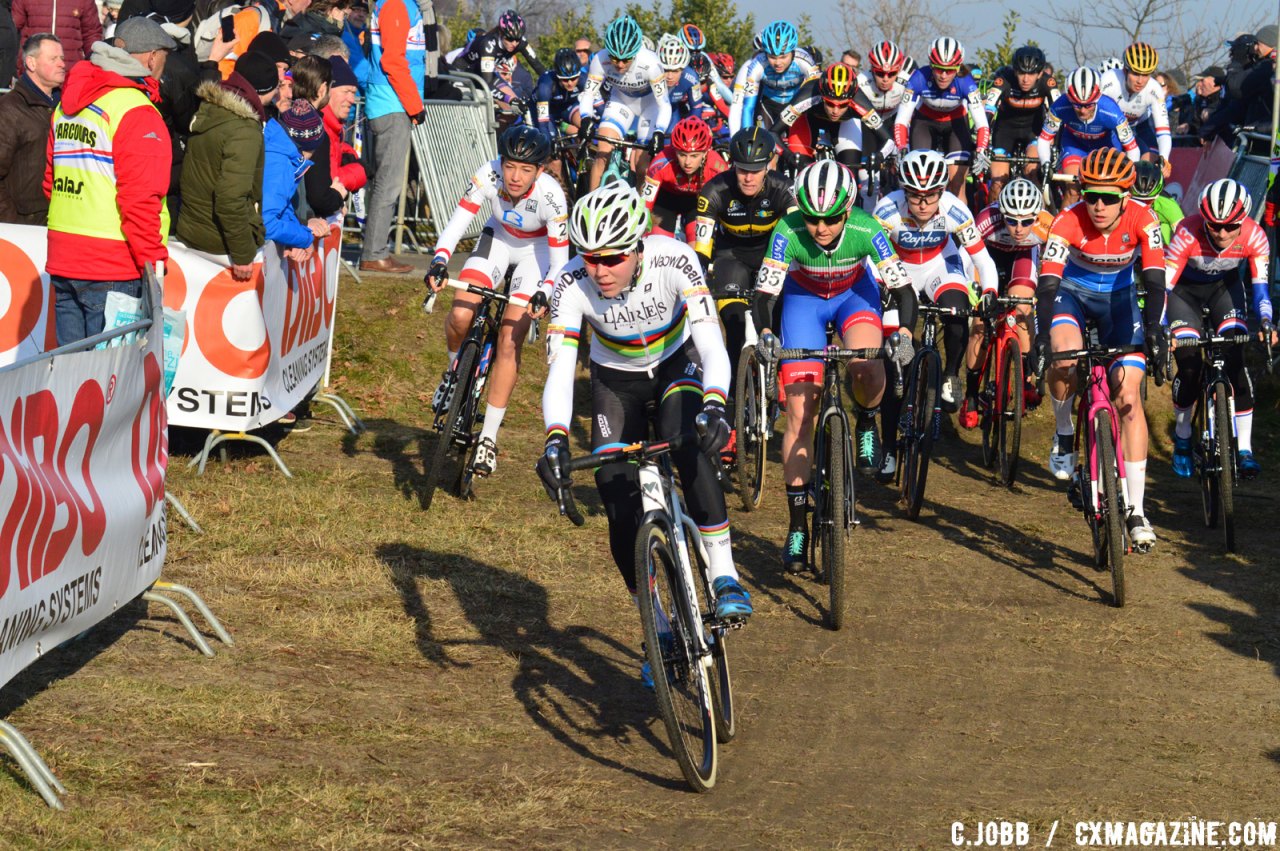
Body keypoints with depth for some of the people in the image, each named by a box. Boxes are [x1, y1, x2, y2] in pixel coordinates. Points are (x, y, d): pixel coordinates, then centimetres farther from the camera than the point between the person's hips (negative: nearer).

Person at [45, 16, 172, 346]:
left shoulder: (66, 105, 14)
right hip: (112, 269, -8)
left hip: (62, 259, 8)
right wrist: (153, 259, -14)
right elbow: (139, 199, -18)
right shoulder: (138, 112, -13)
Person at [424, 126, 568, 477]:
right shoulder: (488, 175, -28)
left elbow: (560, 260, -26)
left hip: (536, 252, -2)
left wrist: (544, 293, -44)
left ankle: (488, 437, -5)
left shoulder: (551, 196, -33)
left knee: (509, 342, -13)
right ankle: (455, 370, 14)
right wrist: (440, 260, -40)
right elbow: (457, 222, -23)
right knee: (460, 317, -21)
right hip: (498, 238, 2)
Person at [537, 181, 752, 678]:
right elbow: (560, 369, -34)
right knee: (620, 505, -9)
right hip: (615, 381, 2)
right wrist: (555, 440, -51)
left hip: (676, 365, -2)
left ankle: (724, 577, -26)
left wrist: (714, 407, -57)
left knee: (688, 447, -34)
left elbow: (711, 343, -39)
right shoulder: (572, 284, -29)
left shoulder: (673, 261, -32)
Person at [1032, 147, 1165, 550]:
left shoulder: (1142, 220, -25)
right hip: (1072, 293, -1)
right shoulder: (1069, 222, -28)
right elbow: (1047, 283, -35)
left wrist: (1153, 329, -47)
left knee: (1128, 393, -13)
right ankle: (1064, 435, -2)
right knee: (1065, 360, -34)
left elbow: (1155, 281, -30)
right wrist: (1041, 337, -49)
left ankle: (1136, 509, -10)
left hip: (1118, 298, 1)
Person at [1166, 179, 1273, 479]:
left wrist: (1266, 323, -46)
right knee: (1189, 364, -15)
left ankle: (1244, 448, -12)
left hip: (1225, 287, 2)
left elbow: (1260, 283, -28)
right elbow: (1164, 285, -35)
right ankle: (1182, 439, 10)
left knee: (1235, 359, -16)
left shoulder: (1254, 237, -28)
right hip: (1186, 289, -2)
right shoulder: (1187, 234, -35)